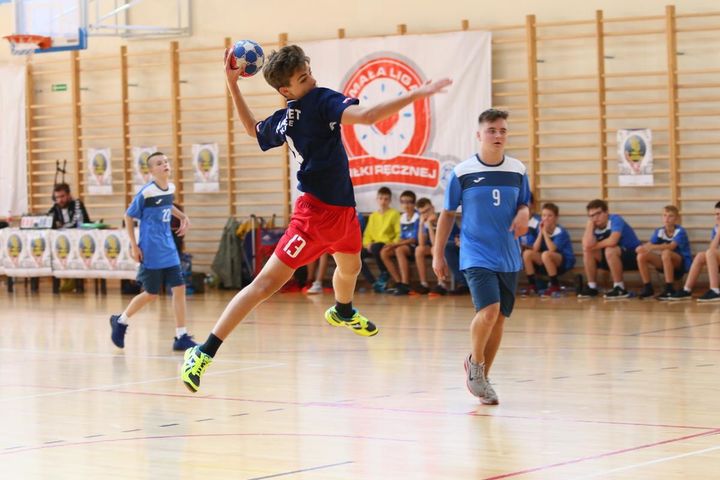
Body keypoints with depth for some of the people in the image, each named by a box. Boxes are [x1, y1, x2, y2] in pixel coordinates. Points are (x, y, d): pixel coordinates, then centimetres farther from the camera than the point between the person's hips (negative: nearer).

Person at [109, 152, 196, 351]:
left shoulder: (171, 188, 4)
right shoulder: (146, 192, -15)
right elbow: (129, 216, -6)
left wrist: (182, 217, 10)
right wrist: (134, 246, -9)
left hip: (169, 250, 6)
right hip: (151, 252, -6)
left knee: (179, 289, -2)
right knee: (151, 294, 1)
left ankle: (181, 337, 2)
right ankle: (120, 321, 25)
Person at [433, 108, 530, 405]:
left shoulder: (517, 170, 3)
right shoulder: (462, 172, -5)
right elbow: (447, 214, 3)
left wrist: (523, 214, -8)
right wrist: (438, 255, 3)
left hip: (508, 257, 4)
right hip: (476, 255, -4)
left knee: (499, 317, 8)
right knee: (489, 310, -21)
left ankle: (481, 378, 23)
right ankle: (475, 363, 5)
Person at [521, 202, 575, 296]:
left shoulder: (560, 232, -16)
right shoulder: (541, 229, 0)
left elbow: (552, 249, -28)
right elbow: (535, 249, -8)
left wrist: (545, 232, -24)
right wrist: (541, 232, -15)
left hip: (565, 261, -6)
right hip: (547, 263, 6)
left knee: (546, 254, -36)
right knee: (527, 253, -14)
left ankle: (555, 286, -21)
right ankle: (532, 285, -9)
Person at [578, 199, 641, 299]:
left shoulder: (615, 219, -20)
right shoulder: (594, 226, -3)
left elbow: (612, 241, -37)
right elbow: (587, 245, -23)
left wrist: (594, 246, -20)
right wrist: (589, 224, -19)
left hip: (633, 256, -7)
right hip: (615, 258, 7)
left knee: (610, 250, -35)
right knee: (588, 252, -9)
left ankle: (620, 288, -25)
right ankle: (592, 287, -3)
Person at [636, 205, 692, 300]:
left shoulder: (680, 231, -16)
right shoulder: (659, 231, 1)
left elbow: (671, 246, -33)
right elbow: (650, 244, -11)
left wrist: (652, 247, -44)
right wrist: (643, 248, -36)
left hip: (682, 263, -6)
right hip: (665, 264, 6)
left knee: (666, 253, -37)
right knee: (641, 256, -14)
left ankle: (669, 289, -31)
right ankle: (647, 288, -4)